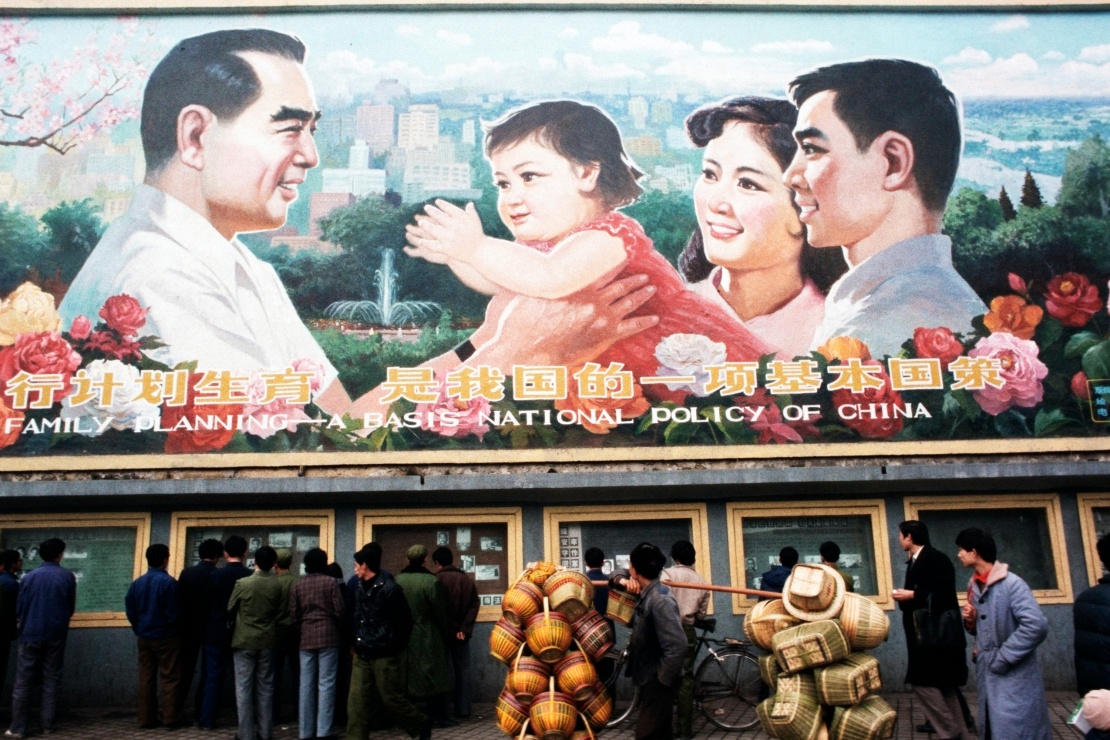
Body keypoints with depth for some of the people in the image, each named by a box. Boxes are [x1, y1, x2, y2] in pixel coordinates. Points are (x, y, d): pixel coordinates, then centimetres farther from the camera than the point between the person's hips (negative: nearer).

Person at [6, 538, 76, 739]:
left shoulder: (29, 577, -2)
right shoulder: (67, 577, -2)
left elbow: (19, 609, 4)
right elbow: (71, 607, 6)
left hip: (31, 635, 0)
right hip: (56, 636, 0)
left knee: (23, 682, 4)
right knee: (51, 680, 8)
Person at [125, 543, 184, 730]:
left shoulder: (137, 582, 3)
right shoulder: (168, 582, -16)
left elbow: (130, 610, 7)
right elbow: (174, 612, -13)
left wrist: (139, 630, 18)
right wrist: (173, 628, 6)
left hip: (144, 637, 6)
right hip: (165, 637, -6)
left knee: (146, 678, 10)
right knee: (170, 678, 1)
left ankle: (146, 719, 14)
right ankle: (170, 719, 3)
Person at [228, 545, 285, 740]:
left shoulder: (242, 583, -13)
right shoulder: (278, 586, -9)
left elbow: (229, 610, 0)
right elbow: (283, 612, -1)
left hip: (244, 640, -2)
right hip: (267, 640, 2)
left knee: (244, 687, 5)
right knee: (265, 687, 11)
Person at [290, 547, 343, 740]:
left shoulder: (297, 585, 4)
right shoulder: (330, 582, -5)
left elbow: (293, 616, 4)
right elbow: (339, 611, -7)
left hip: (306, 638, 3)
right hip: (328, 636, -3)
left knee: (306, 685, 8)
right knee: (326, 684, -1)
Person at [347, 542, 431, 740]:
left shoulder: (389, 588, -15)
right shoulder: (360, 588, 7)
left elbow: (405, 621, -10)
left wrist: (396, 647, -2)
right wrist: (358, 643, 11)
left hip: (383, 655, -6)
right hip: (362, 655, 6)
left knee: (391, 699, 4)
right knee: (357, 701, 3)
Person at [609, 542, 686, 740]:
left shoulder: (660, 601, -26)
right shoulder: (645, 592, 3)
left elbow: (677, 647, -31)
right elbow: (619, 573, 18)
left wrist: (663, 680, -21)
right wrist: (622, 580, -5)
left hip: (658, 681, -9)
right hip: (648, 677, 9)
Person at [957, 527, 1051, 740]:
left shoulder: (1011, 583, -17)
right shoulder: (974, 586, 9)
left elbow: (1036, 626, -27)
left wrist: (1002, 658, -22)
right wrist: (970, 620, -2)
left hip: (1014, 679, -8)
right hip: (987, 675, 8)